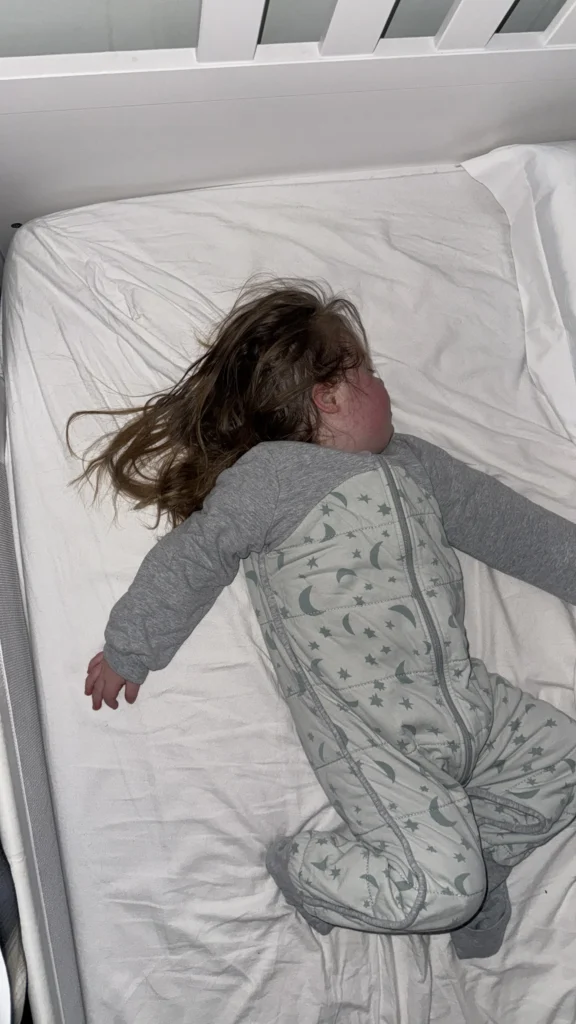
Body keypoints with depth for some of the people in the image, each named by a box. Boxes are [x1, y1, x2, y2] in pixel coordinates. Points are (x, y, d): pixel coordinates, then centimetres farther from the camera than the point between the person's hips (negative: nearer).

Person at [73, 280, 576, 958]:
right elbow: (189, 559, 0)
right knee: (436, 888, -15)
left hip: (466, 698, 8)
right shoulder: (269, 472, -6)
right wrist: (128, 649, 8)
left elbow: (504, 522, 23)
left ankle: (472, 857, 19)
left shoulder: (411, 461, 17)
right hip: (370, 731, -7)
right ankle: (305, 870, 11)